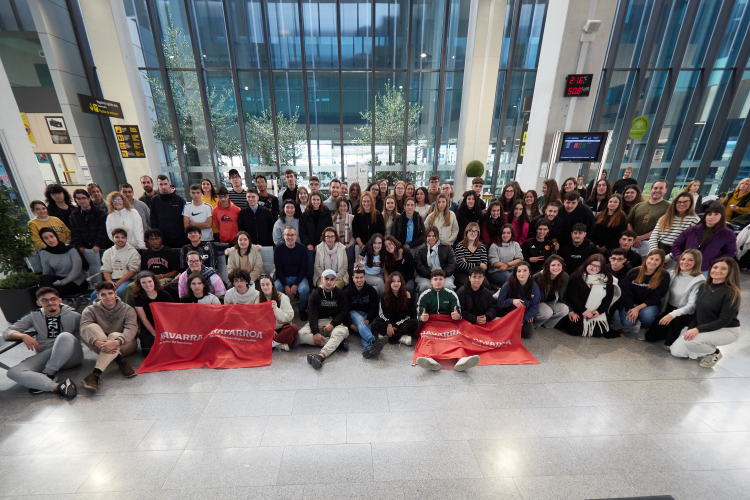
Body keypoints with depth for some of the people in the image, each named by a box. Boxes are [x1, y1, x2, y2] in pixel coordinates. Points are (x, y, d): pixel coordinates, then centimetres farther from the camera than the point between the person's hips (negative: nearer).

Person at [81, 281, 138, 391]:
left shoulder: (127, 310, -5)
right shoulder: (90, 310, 1)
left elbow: (131, 329, -22)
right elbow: (84, 329, -18)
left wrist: (117, 342, -43)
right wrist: (97, 342, -39)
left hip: (125, 346, -2)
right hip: (101, 348, 2)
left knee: (114, 335, -34)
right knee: (91, 327, -24)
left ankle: (96, 374, -39)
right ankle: (120, 361, -29)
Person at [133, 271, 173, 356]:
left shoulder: (165, 295, -2)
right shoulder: (139, 298, -2)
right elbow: (144, 319, -3)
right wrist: (156, 335, -9)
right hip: (148, 330, 1)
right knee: (148, 351, -21)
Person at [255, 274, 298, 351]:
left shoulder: (282, 297, -5)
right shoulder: (258, 299, 3)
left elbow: (290, 316, -11)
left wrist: (276, 309, -25)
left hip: (281, 329, -2)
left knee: (294, 328, -32)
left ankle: (272, 343, -27)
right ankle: (281, 344, -26)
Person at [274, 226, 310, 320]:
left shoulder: (302, 248, -4)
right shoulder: (278, 249, -3)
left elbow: (303, 268, -5)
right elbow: (278, 269, -4)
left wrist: (295, 285, -16)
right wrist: (285, 286, -15)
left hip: (299, 277, -1)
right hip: (283, 278, 1)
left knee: (304, 289, -31)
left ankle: (302, 309, 0)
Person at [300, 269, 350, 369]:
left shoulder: (340, 294, 9)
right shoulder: (315, 294, 5)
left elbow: (343, 312, 2)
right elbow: (312, 314, -6)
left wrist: (332, 324, -17)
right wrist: (315, 332, -22)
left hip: (335, 322, 0)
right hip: (317, 322, 1)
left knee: (343, 331, -35)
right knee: (301, 334, -29)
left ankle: (321, 355, -54)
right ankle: (337, 342, -29)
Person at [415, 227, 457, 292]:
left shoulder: (446, 248, 17)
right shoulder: (421, 251, 16)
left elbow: (452, 264, 7)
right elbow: (418, 266, 2)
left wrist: (443, 274, -12)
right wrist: (430, 276, -15)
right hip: (425, 276, 0)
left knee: (448, 286, -31)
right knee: (425, 286, -33)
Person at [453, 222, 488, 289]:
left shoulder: (482, 247, 13)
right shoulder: (460, 246, 1)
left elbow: (484, 265, 2)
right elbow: (461, 264, -10)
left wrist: (466, 264, -11)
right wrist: (478, 265, -8)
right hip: (462, 274, -3)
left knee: (486, 284, -26)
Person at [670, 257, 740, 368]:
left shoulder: (731, 293, -16)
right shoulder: (704, 286, 2)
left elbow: (724, 321, -20)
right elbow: (696, 311, 5)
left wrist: (698, 329, -30)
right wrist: (690, 329, -5)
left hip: (727, 331, -5)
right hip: (701, 328, 5)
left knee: (690, 341, -32)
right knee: (676, 351, -8)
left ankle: (714, 353, -2)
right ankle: (707, 347, 16)